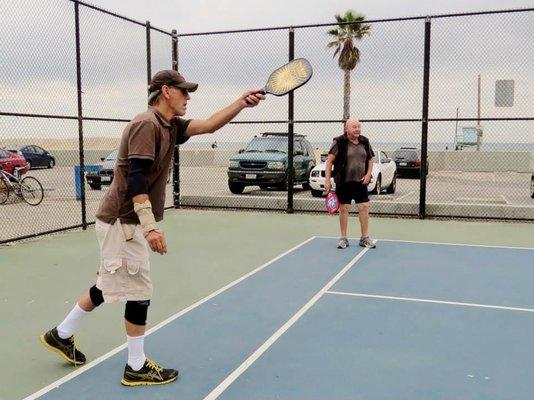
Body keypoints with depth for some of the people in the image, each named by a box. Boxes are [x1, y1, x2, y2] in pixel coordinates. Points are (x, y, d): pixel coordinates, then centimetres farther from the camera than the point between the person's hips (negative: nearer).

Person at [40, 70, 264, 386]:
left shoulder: (169, 127, 11)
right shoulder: (147, 124, -17)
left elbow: (208, 125, 3)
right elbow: (135, 178, -26)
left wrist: (241, 104, -10)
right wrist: (150, 226, -32)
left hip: (124, 221, 10)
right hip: (123, 222, -10)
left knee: (109, 286, 21)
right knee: (139, 293, 0)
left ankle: (61, 335, 38)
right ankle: (137, 368, 15)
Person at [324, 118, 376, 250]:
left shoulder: (365, 142, 8)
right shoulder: (339, 142, -7)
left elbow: (370, 160, 17)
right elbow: (329, 161, -7)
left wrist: (368, 174, 2)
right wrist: (327, 180, -13)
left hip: (361, 182, 4)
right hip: (343, 183, -4)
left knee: (364, 207, 2)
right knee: (344, 209, 1)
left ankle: (365, 238, 14)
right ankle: (343, 239, 13)